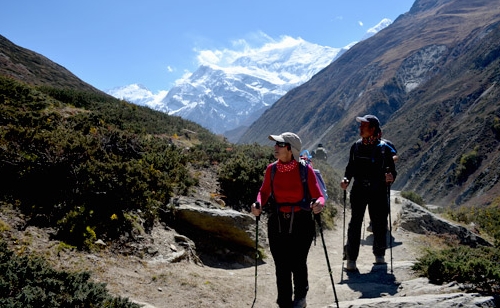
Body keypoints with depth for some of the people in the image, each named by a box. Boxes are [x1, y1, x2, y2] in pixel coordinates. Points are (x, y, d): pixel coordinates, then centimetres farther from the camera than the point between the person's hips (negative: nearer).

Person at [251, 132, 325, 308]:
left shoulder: (305, 170, -11)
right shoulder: (271, 169, -3)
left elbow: (318, 196, -9)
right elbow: (264, 192, 10)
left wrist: (319, 204, -31)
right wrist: (258, 204, -11)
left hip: (301, 224, -3)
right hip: (277, 223, 3)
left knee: (297, 264, 2)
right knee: (281, 266, 7)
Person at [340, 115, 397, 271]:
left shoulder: (384, 148, -3)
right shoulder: (356, 147, 5)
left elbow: (392, 170, 1)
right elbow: (350, 167, 13)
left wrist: (390, 178, -20)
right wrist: (346, 179, -4)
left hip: (378, 191, -1)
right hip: (359, 190, 1)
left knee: (379, 223, 7)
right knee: (355, 223, -3)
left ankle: (379, 254, 29)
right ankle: (351, 258, 4)